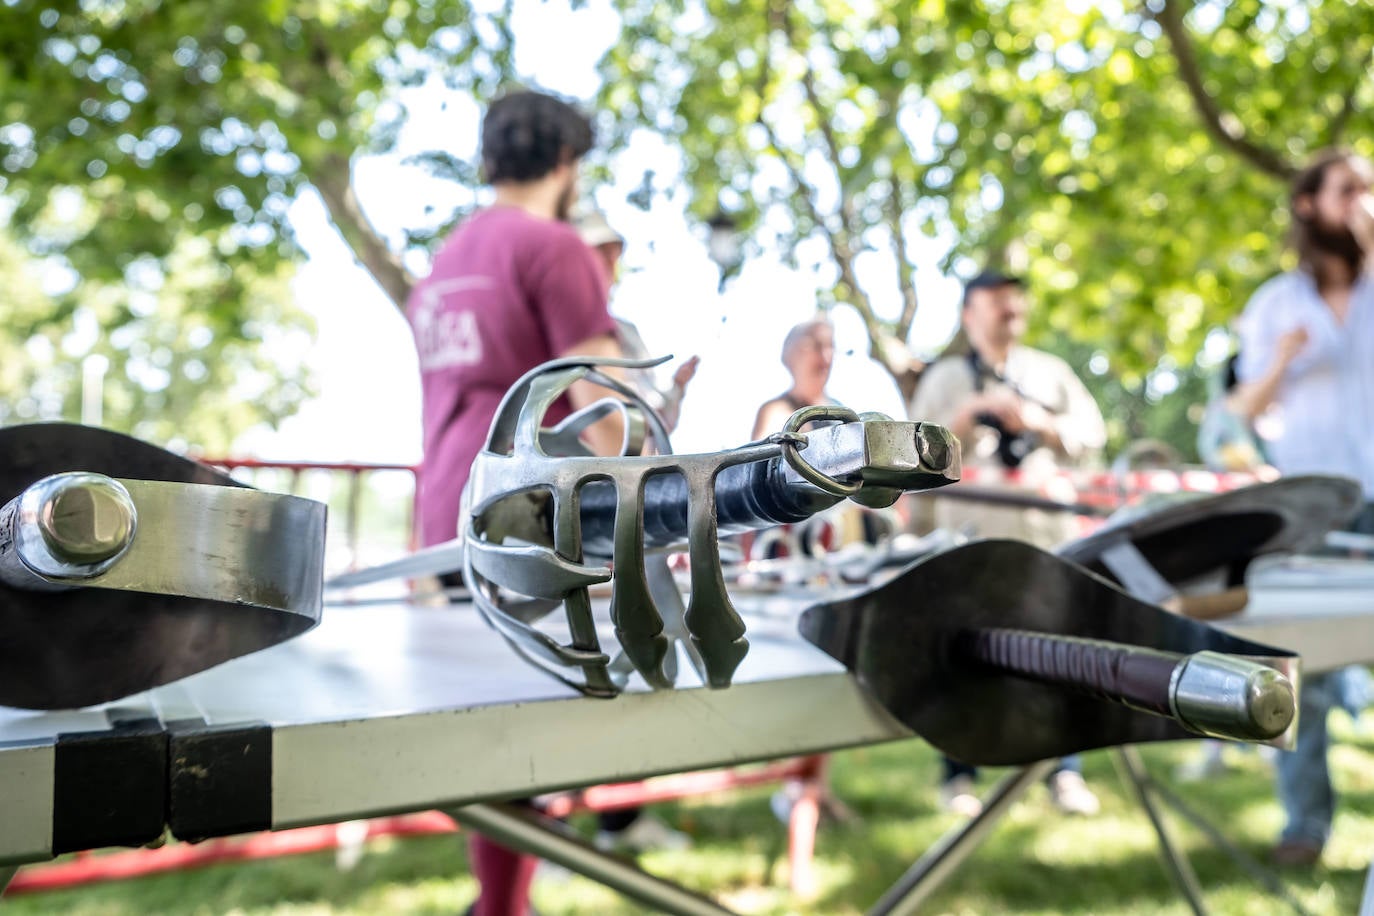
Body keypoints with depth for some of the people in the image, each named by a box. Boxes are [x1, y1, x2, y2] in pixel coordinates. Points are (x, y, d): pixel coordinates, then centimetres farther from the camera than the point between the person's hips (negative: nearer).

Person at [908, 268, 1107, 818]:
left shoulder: (1050, 372, 20)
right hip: (971, 534, -2)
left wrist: (1041, 422, -4)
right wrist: (972, 412, -10)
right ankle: (959, 776, 9)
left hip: (1047, 531, 2)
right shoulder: (944, 377, 12)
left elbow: (1092, 437, 12)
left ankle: (1064, 773, 9)